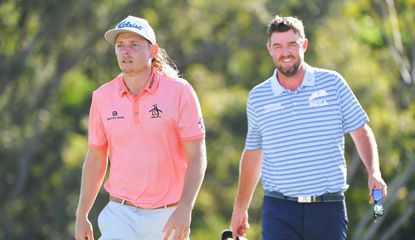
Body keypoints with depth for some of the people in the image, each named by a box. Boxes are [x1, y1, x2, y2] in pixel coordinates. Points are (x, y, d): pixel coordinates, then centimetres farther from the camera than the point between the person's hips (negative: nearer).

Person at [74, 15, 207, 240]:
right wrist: (81, 215, 12)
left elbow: (196, 157, -9)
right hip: (120, 215, 2)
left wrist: (184, 210, -21)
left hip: (167, 217, -2)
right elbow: (95, 158, 13)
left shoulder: (179, 91, -7)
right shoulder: (102, 97, 4)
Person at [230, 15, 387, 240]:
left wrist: (374, 173, -8)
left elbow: (361, 132, 9)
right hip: (279, 211, 0)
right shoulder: (258, 97, 7)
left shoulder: (332, 83, 3)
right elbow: (252, 154, 18)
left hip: (328, 210, 0)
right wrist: (240, 209, 22)